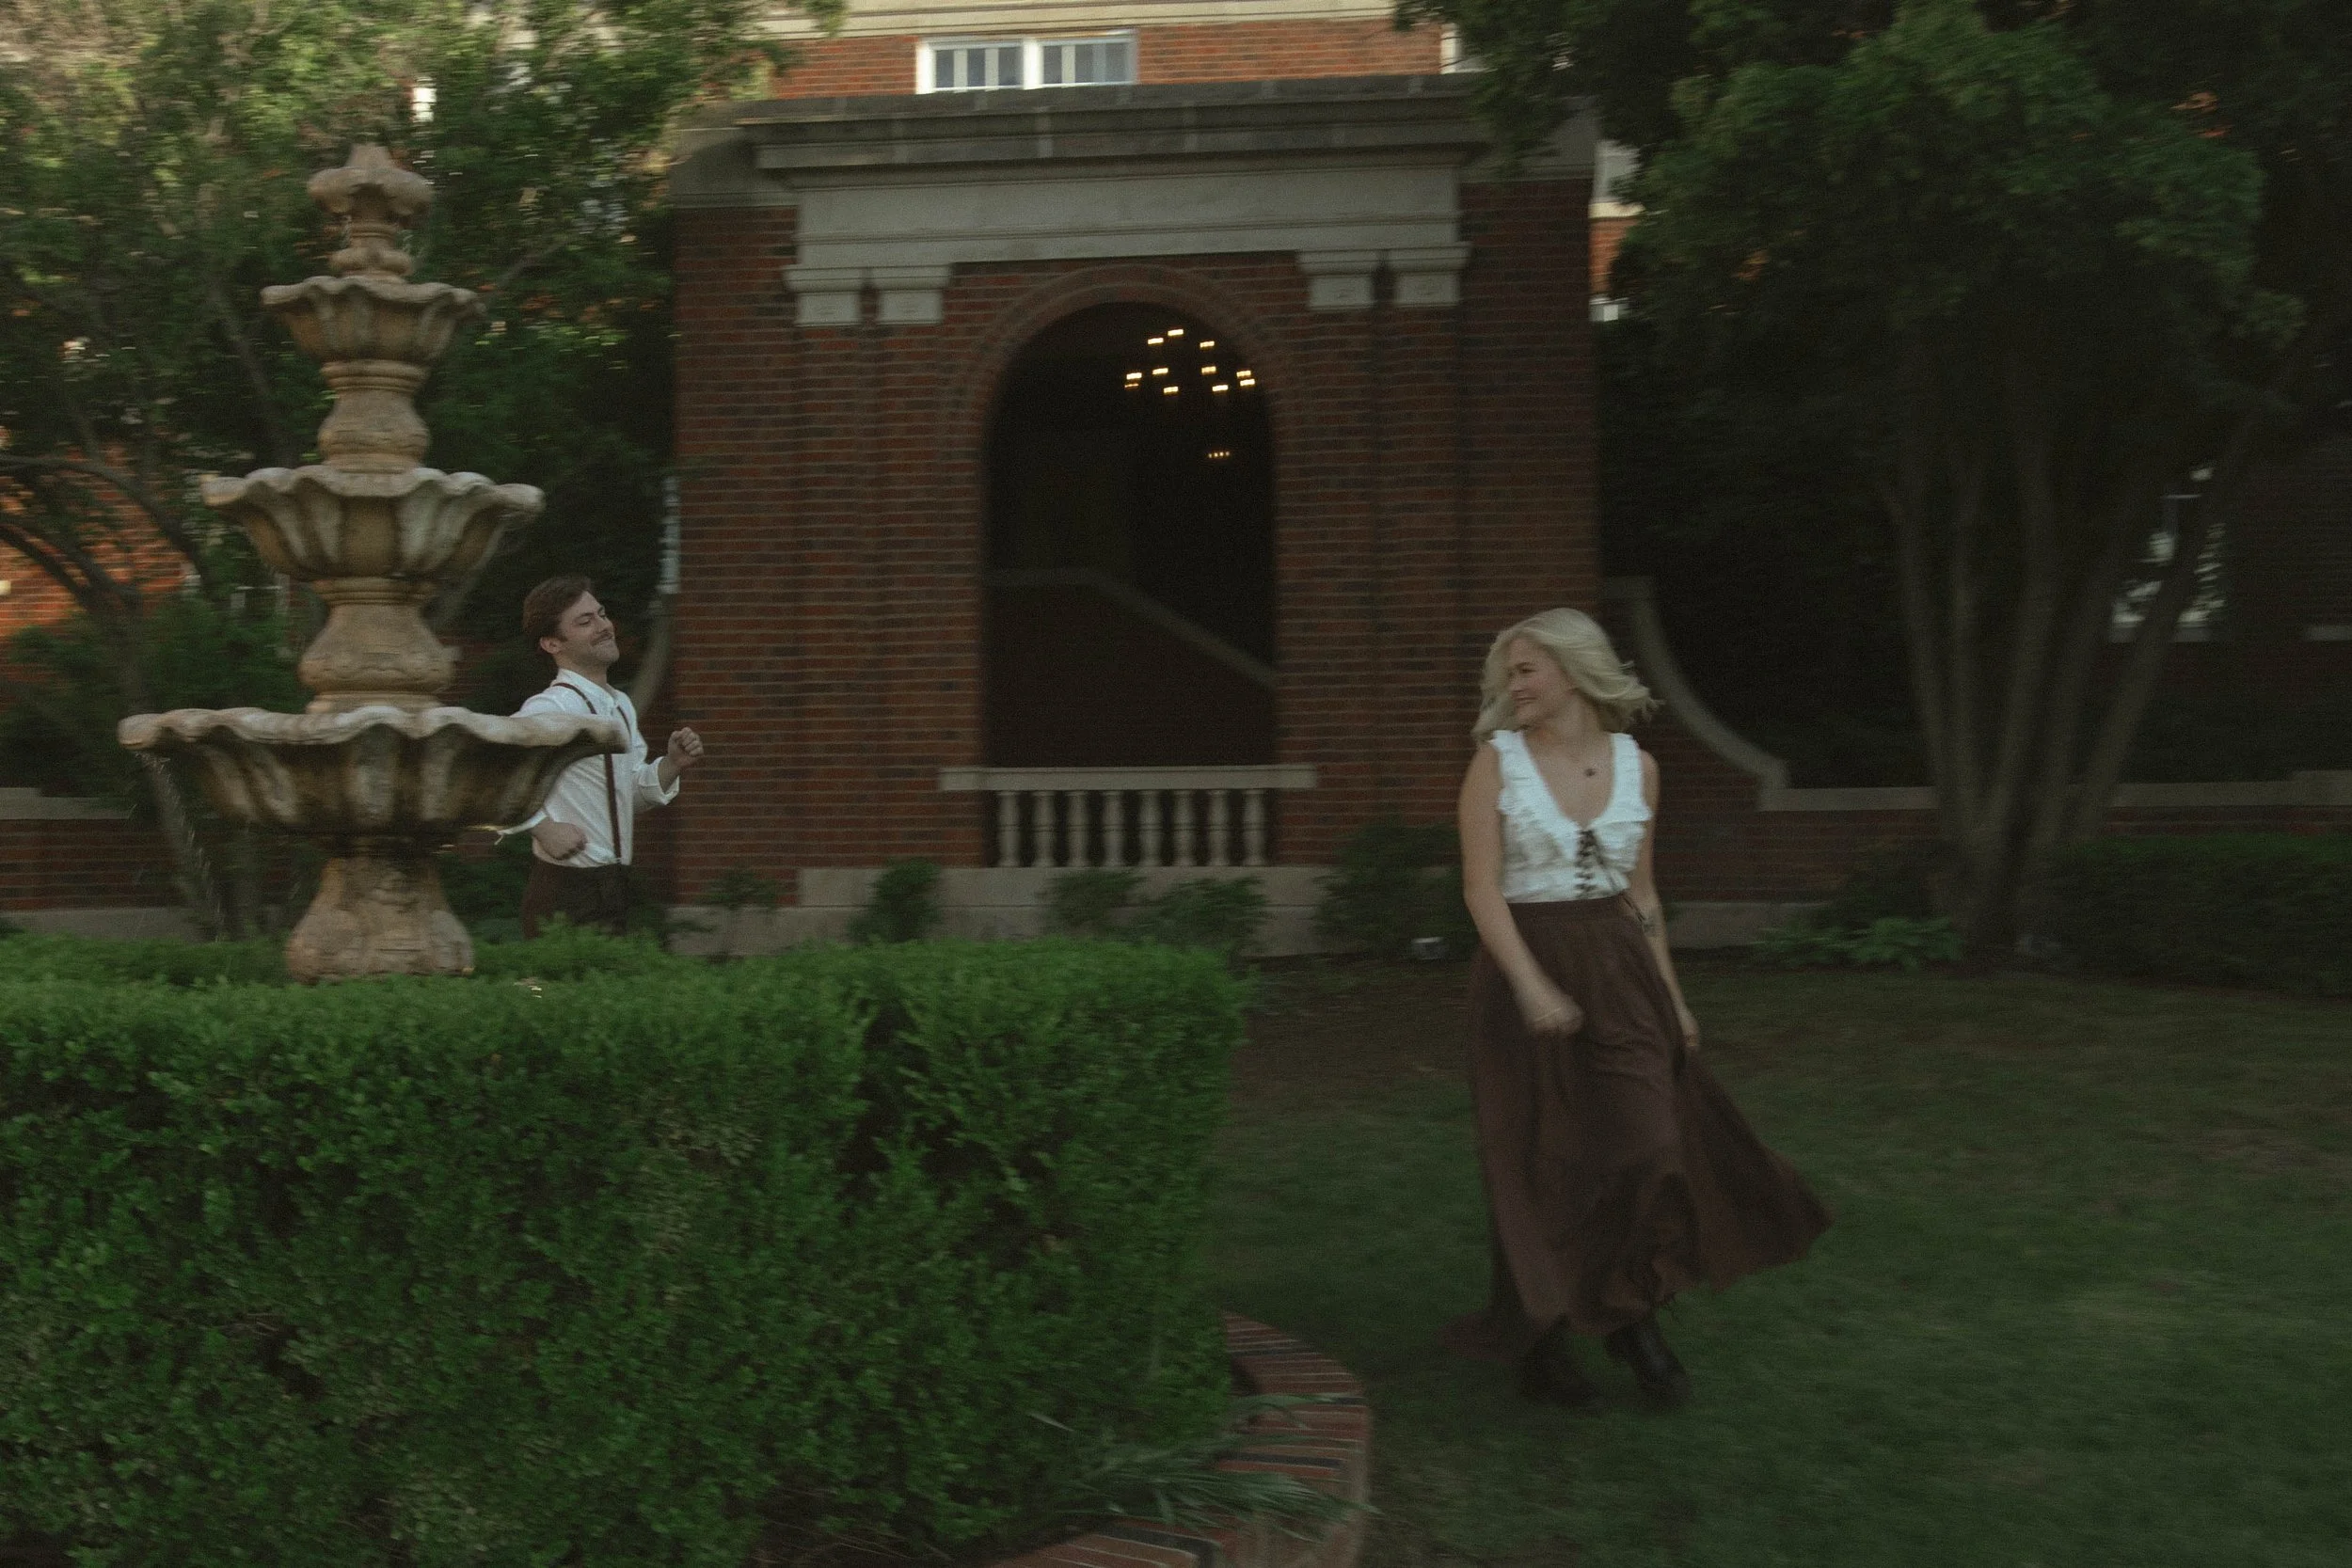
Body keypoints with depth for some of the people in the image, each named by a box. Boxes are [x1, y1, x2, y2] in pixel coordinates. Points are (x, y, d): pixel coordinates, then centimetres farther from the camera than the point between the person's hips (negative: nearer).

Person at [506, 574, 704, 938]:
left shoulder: (620, 705, 10)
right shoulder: (552, 708, -18)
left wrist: (672, 764, 2)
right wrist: (543, 827, -24)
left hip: (613, 888, 9)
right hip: (567, 895, -9)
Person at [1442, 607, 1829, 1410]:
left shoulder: (1636, 767, 5)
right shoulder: (1498, 761, -4)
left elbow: (1640, 892, 13)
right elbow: (1481, 888, -10)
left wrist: (1671, 995, 12)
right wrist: (1531, 985, -21)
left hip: (1619, 968, 3)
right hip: (1526, 967, -3)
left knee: (1646, 1144, -2)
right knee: (1542, 1163, 3)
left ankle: (1632, 1316, 20)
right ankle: (1543, 1343, 19)